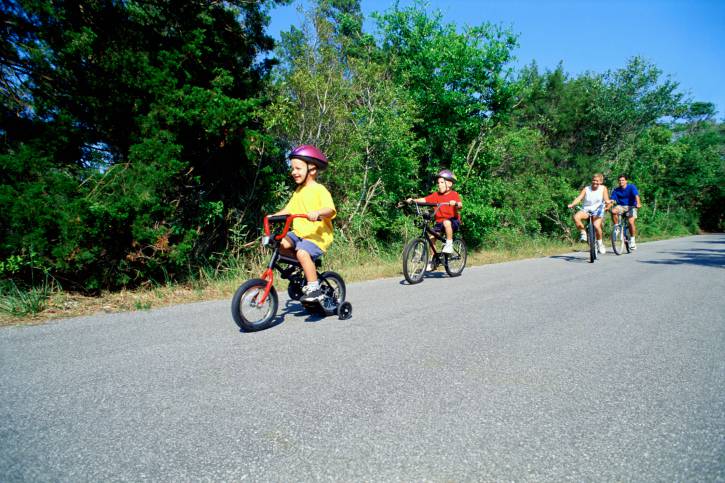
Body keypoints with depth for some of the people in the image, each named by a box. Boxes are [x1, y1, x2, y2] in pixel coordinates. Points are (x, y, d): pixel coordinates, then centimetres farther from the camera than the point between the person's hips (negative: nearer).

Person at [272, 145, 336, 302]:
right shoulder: (298, 191, 15)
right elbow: (288, 209, 20)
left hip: (317, 235, -8)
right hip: (298, 233, 8)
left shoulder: (320, 190, -9)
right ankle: (306, 265, 6)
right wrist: (274, 216, 6)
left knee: (302, 252, -31)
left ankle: (314, 289, -20)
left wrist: (317, 213, -41)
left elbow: (330, 210, -23)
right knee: (280, 244, -14)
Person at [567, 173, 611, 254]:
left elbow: (606, 200, -8)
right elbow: (579, 198, -9)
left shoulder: (603, 188, 3)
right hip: (586, 210, 1)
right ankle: (583, 233, -10)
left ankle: (600, 243, 0)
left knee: (596, 225, -26)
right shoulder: (586, 189, 4)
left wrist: (608, 202, -33)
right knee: (576, 217, -32)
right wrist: (572, 204, -28)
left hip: (597, 211, -1)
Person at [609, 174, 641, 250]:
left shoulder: (631, 187, -7)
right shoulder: (616, 190, 0)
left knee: (631, 222, -20)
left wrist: (638, 203, -40)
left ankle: (632, 240, -3)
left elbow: (636, 195, -22)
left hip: (631, 206, -2)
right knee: (613, 211, -33)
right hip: (621, 206, 2)